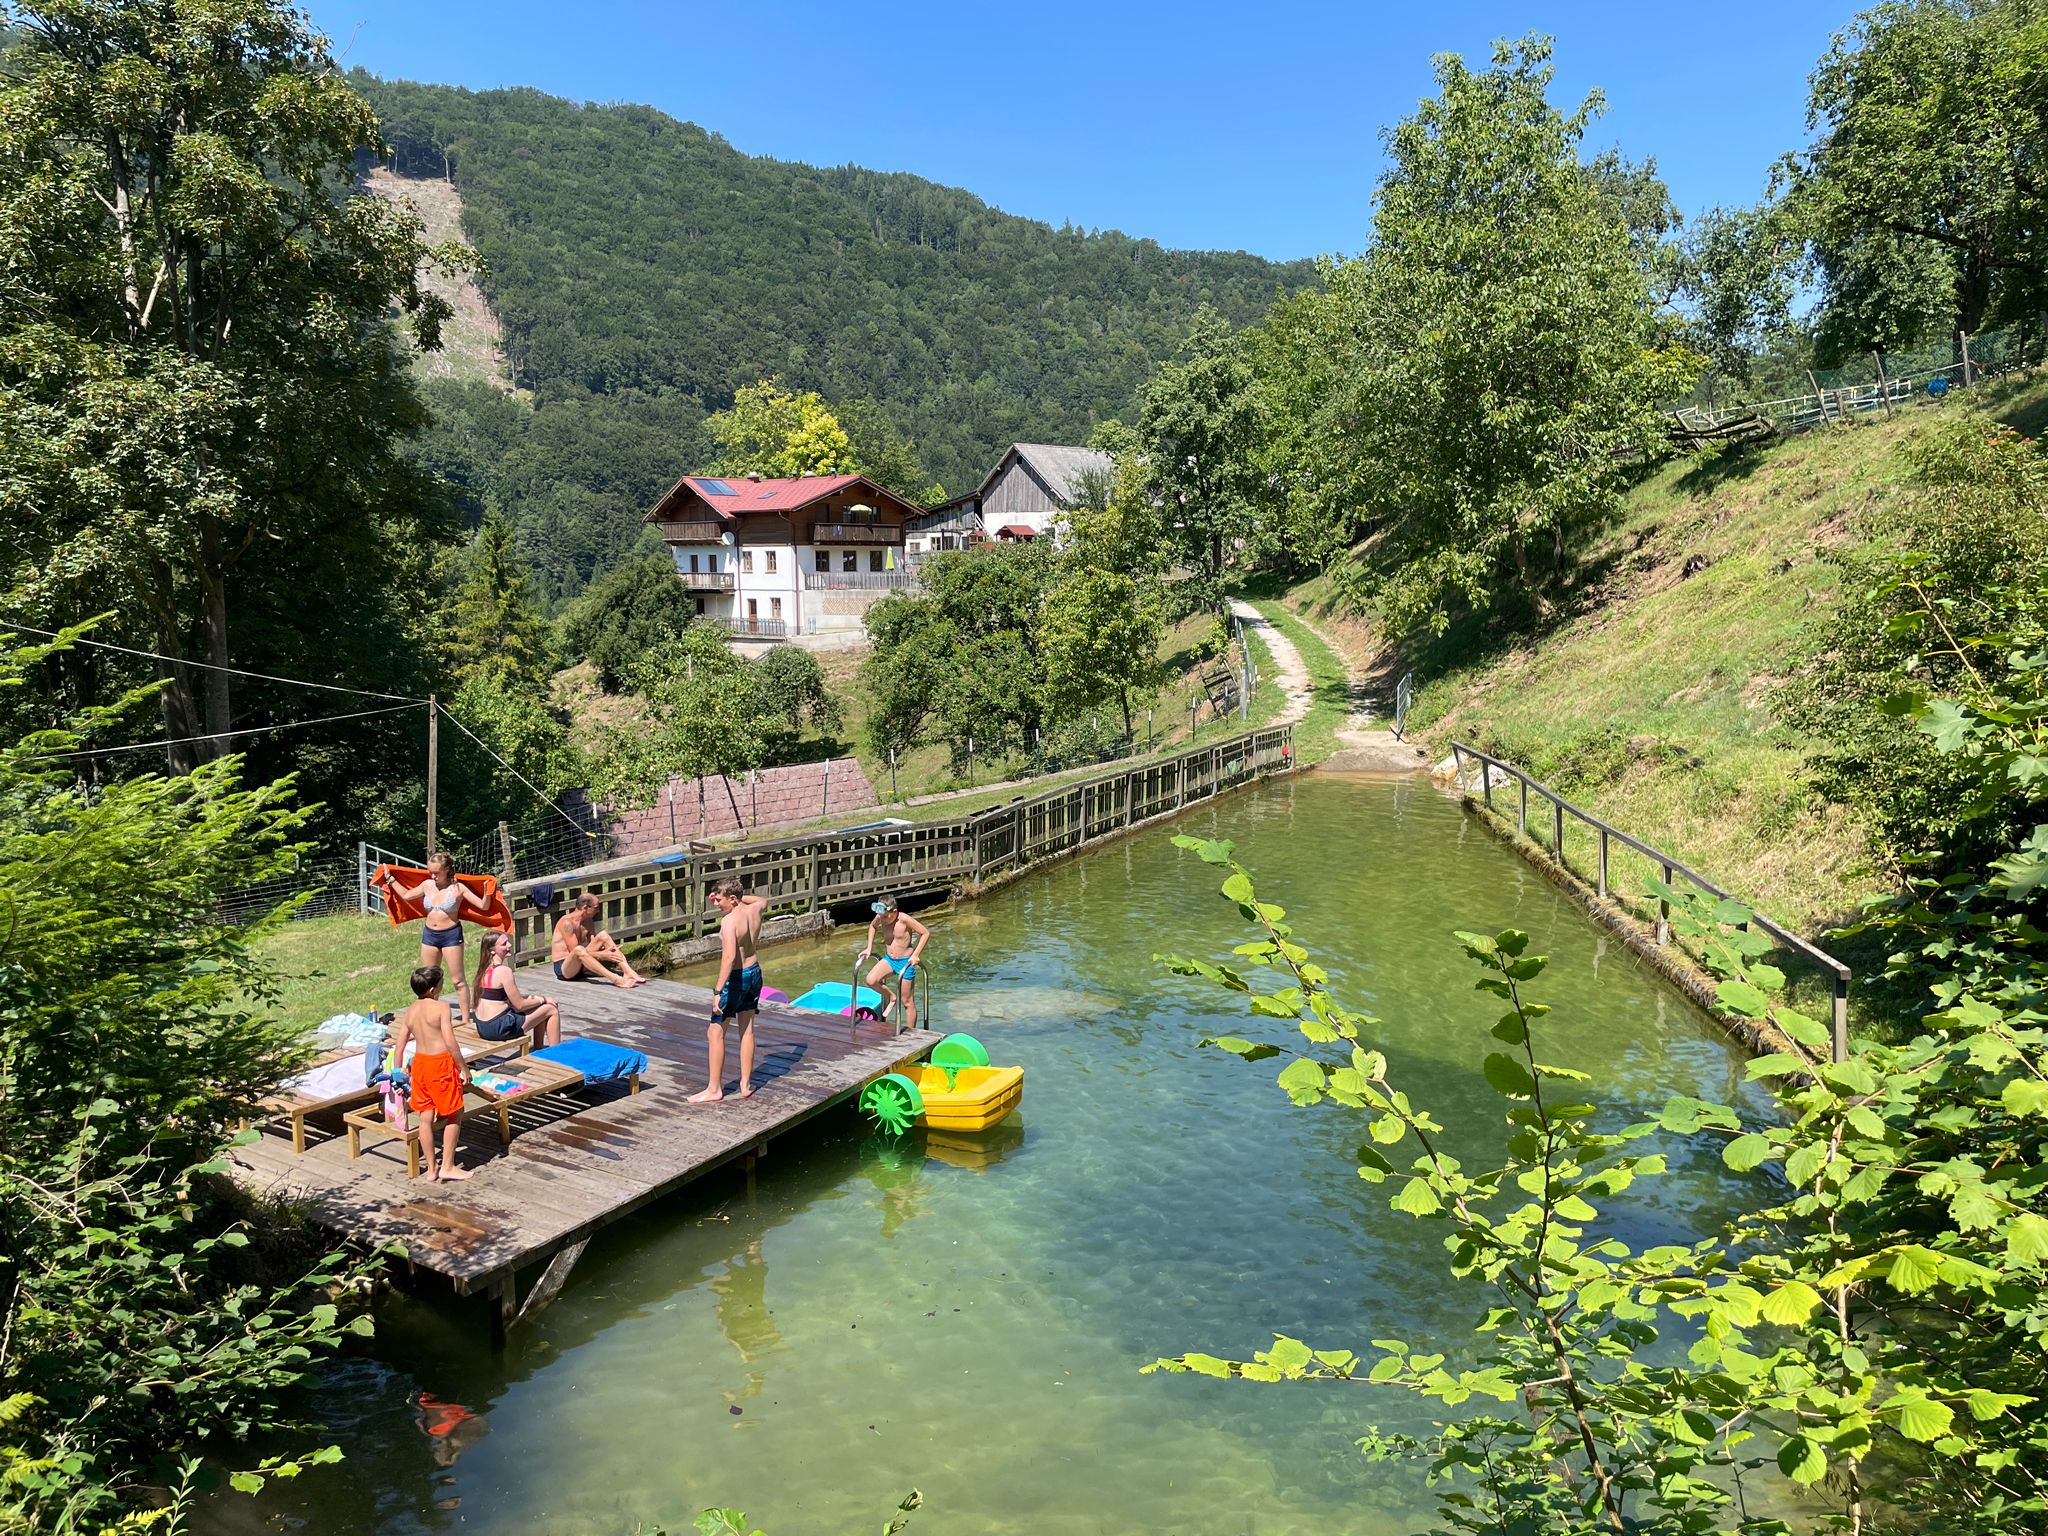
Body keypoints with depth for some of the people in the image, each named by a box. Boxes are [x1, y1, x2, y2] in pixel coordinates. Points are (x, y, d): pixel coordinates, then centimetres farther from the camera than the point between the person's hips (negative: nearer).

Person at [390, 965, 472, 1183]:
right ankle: (447, 1166, 9)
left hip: (420, 1063, 7)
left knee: (426, 1117, 11)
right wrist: (463, 1068, -10)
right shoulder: (441, 1007, -14)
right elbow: (450, 1042, -18)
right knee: (454, 1115, 7)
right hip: (441, 1063, -7)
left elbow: (399, 1046, 8)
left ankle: (431, 1169, 18)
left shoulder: (409, 1012, 6)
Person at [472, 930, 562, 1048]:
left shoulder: (486, 969, 9)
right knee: (552, 1009, 3)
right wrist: (543, 1000, 2)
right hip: (498, 1028, -9)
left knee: (538, 1008, 25)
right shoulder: (504, 971, -19)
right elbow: (520, 1005, -14)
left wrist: (538, 998, 12)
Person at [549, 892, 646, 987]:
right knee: (579, 950, -39)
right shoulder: (567, 922, -18)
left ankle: (628, 972, -20)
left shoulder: (588, 922, 9)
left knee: (603, 935, -6)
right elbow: (574, 951, -23)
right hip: (563, 968, -8)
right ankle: (615, 979, -47)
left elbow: (594, 944, 8)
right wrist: (602, 955, -24)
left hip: (581, 966, 8)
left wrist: (607, 950, -12)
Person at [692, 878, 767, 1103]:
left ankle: (714, 1089, 9)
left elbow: (729, 956, -33)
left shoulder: (729, 921, -23)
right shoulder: (754, 910, -1)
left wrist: (718, 991, -34)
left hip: (736, 978, -8)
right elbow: (764, 900, 26)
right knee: (747, 1030, 16)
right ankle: (746, 1084, 23)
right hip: (754, 974, 8)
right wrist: (739, 896, 18)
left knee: (716, 1033, 4)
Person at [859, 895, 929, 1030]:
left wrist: (915, 954, -22)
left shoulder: (904, 919, -24)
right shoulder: (880, 917, -9)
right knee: (871, 980, -19)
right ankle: (891, 997, 9)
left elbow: (926, 933, -18)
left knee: (907, 1002, 3)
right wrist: (869, 948, 9)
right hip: (888, 959, 5)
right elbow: (872, 926, 15)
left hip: (905, 962, -5)